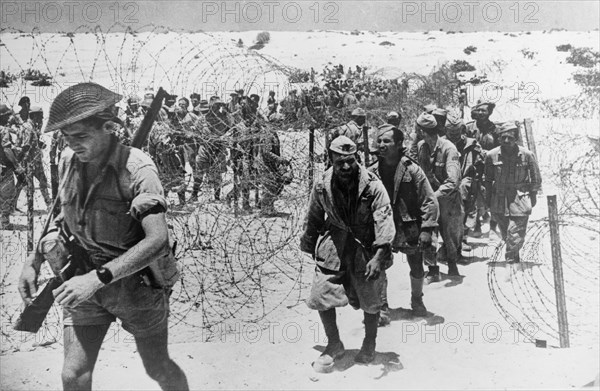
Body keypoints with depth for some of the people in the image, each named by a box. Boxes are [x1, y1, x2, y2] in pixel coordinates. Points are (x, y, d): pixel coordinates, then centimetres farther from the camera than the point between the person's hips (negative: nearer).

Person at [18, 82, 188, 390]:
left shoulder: (137, 167, -22)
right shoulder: (69, 160, -2)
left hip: (135, 282, -4)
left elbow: (157, 240, -30)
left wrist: (98, 278, -36)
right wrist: (33, 262, 5)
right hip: (85, 278, 5)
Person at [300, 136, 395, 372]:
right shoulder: (322, 186, -7)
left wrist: (379, 256, -33)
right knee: (321, 296, -5)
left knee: (370, 300, 9)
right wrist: (310, 248, 17)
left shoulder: (372, 186, -17)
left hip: (366, 247, -2)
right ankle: (334, 345, 18)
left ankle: (369, 344, 36)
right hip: (333, 246, 2)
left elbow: (384, 219, -23)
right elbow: (313, 219, 9)